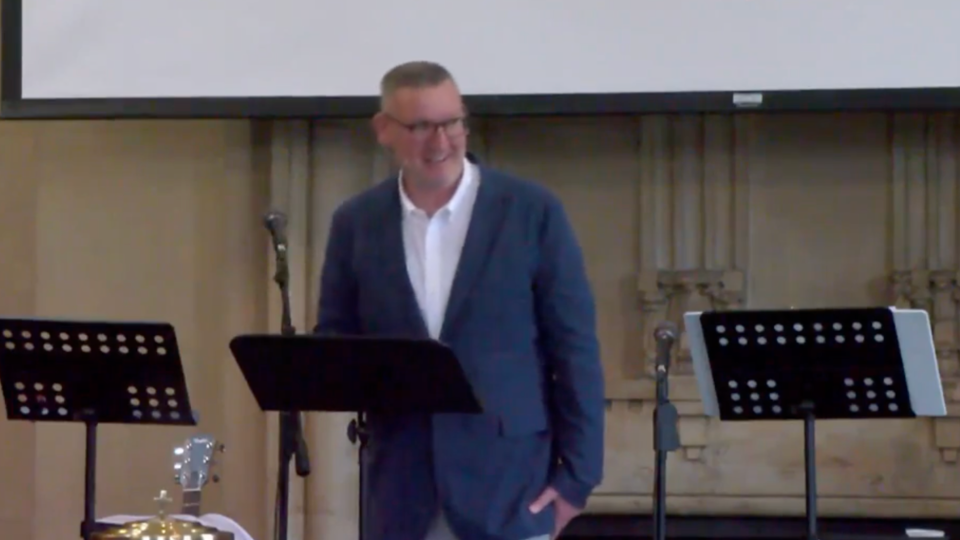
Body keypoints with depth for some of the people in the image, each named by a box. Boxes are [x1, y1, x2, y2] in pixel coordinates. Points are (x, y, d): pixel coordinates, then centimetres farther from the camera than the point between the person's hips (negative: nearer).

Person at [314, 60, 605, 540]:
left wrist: (577, 474, -6)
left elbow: (574, 350, -2)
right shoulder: (356, 223, 6)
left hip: (507, 485, -3)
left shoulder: (532, 211, -3)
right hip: (402, 490, 3)